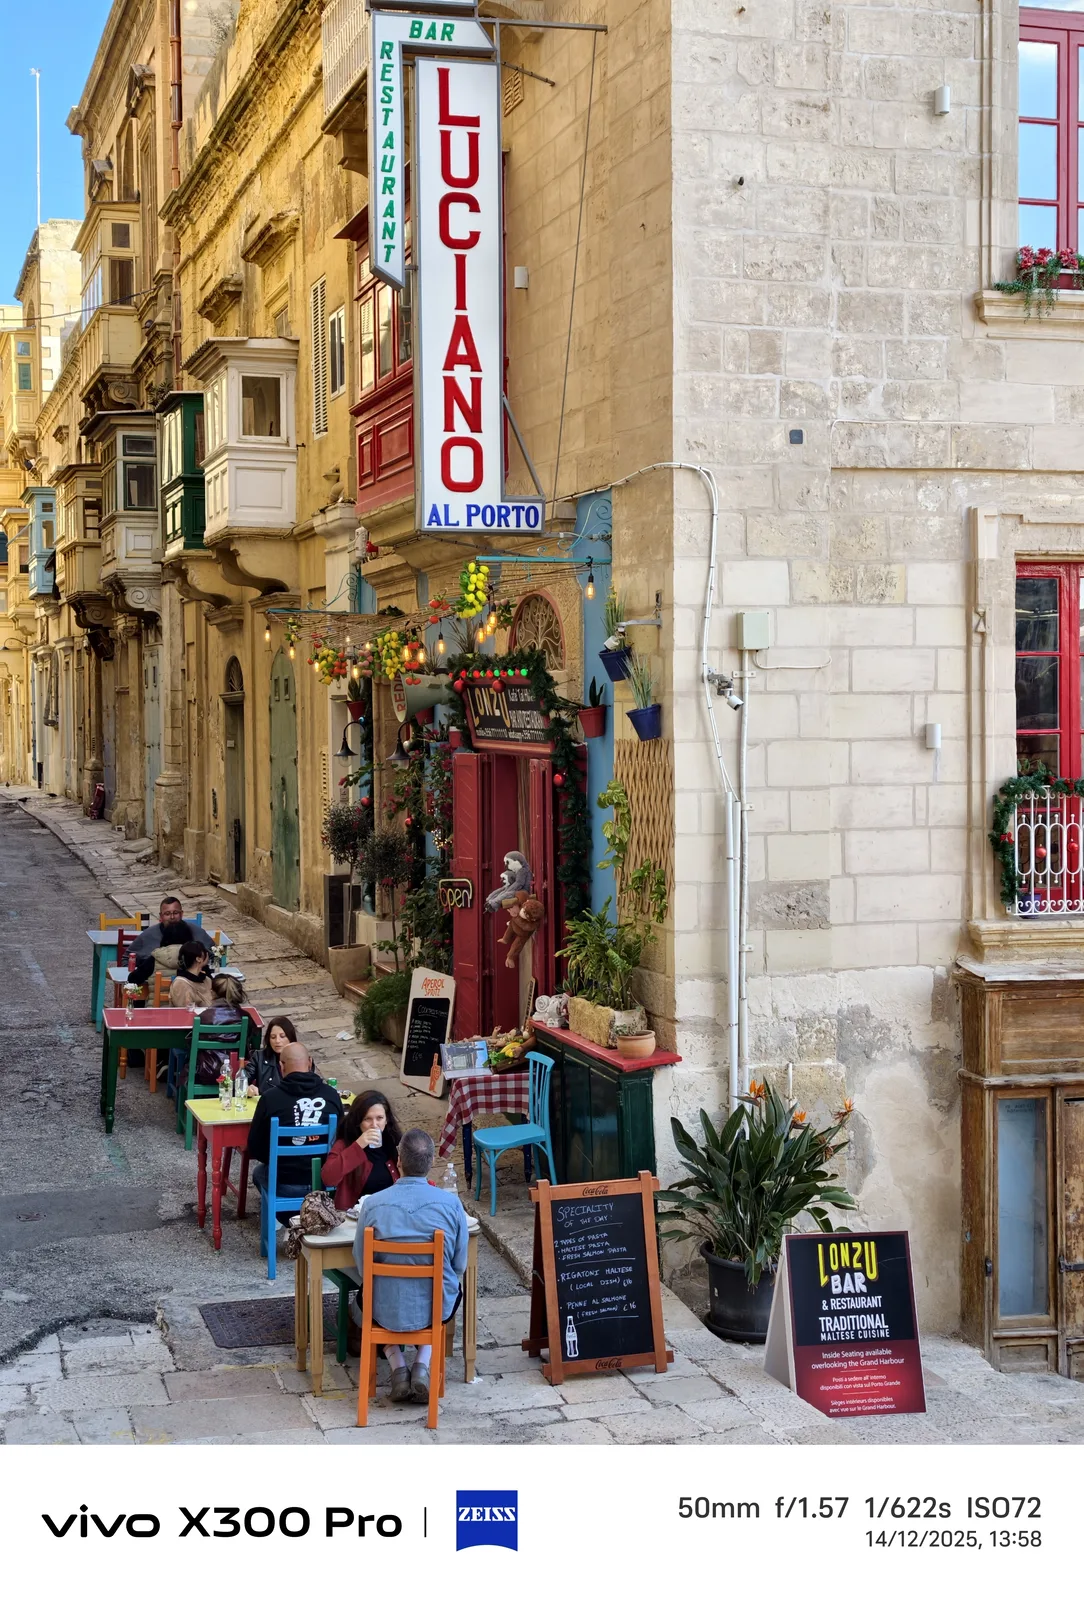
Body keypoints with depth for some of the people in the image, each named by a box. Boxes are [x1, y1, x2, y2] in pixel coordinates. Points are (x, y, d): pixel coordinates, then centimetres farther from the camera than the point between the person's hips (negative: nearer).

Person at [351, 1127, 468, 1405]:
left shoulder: (372, 1204, -15)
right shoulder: (450, 1203, -14)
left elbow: (361, 1264, -1)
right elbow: (460, 1266, -3)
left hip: (385, 1311, 0)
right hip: (435, 1309, 0)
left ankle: (398, 1368, 17)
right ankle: (423, 1366, 15)